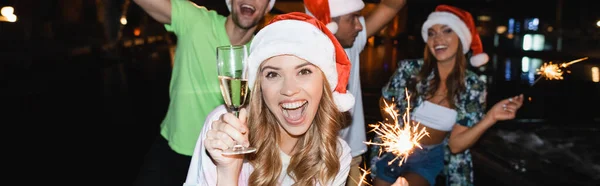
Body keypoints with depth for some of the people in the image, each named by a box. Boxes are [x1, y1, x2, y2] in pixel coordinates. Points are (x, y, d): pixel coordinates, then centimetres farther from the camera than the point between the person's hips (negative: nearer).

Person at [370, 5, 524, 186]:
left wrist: (491, 118, -29)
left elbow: (455, 144, -17)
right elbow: (385, 103, 4)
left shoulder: (473, 87, -14)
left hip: (430, 158, -1)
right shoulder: (409, 69, -15)